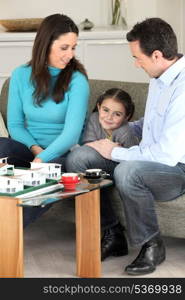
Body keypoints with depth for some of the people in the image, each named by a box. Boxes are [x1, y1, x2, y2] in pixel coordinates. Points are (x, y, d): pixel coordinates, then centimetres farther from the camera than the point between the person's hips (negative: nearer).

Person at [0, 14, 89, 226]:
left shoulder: (77, 81, -9)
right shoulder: (21, 75, 3)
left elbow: (72, 133, -18)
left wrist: (42, 159, -31)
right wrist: (34, 148, -13)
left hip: (62, 153, -3)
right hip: (30, 149, 3)